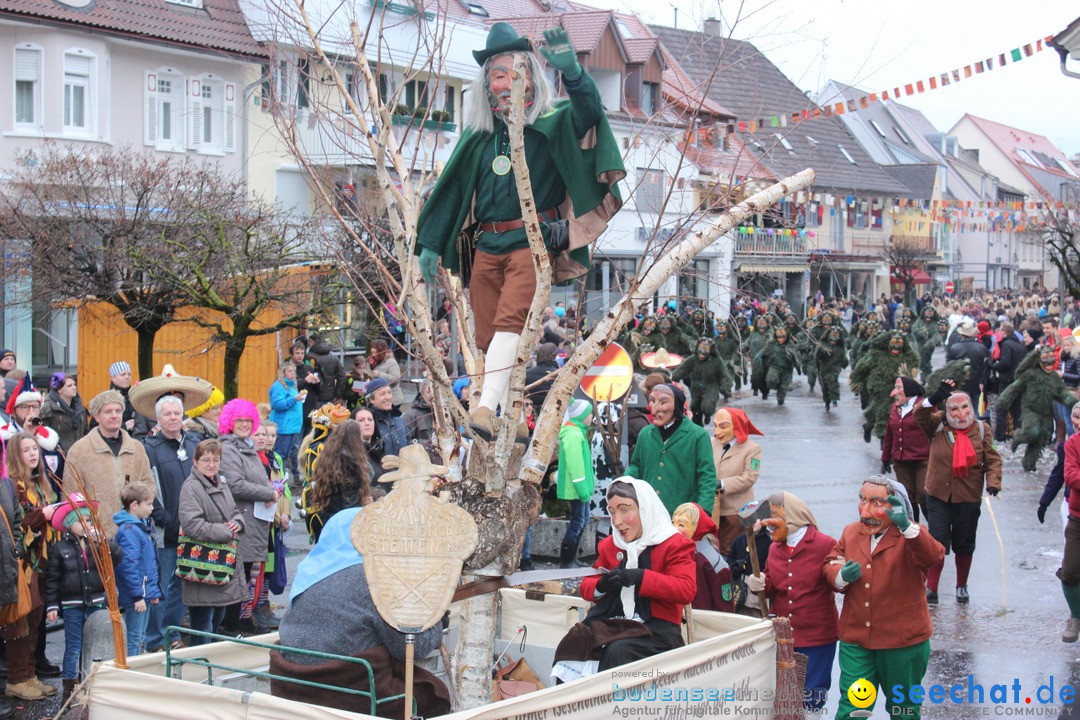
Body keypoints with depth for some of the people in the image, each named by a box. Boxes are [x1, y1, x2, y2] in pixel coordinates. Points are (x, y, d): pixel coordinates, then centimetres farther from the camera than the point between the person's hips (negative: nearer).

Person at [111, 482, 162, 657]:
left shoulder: (143, 525, 10)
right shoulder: (128, 530, -20)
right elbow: (128, 565, -24)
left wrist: (154, 590, 18)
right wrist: (137, 596, -23)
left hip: (145, 593, 10)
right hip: (135, 597, -10)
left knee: (141, 637, 16)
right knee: (134, 639, -1)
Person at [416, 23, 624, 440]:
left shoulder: (552, 124, 2)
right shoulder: (479, 135, 15)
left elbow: (588, 112, -18)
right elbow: (452, 187, 19)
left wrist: (572, 72, -37)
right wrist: (429, 243, 16)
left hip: (533, 241, -5)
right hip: (487, 245, 6)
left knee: (509, 320, -22)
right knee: (487, 336, 3)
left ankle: (487, 406, -31)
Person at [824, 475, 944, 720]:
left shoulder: (910, 535, -10)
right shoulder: (851, 533, 6)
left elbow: (933, 556, -30)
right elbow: (830, 563, 13)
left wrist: (906, 526, -47)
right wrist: (841, 576, -12)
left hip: (903, 644, -3)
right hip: (855, 641, 3)